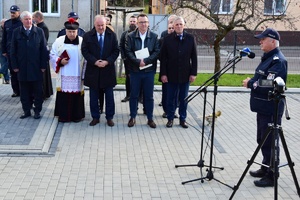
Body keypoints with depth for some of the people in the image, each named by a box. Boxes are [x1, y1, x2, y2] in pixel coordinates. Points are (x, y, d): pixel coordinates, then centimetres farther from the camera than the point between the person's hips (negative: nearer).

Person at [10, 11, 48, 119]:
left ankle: (37, 110, 16)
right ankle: (26, 111, 17)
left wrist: (43, 65, -4)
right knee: (24, 91, 7)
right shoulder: (16, 32, 3)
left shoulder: (39, 31, 1)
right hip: (22, 68, 1)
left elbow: (43, 49, 1)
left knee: (38, 91, 5)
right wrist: (14, 66, -1)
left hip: (36, 67, -1)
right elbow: (13, 50, 5)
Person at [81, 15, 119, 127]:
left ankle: (109, 118, 17)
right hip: (93, 70, 0)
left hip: (108, 69, 0)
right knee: (93, 96, 8)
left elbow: (116, 51, -1)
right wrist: (95, 62, -15)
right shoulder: (88, 36, -1)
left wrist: (107, 62, -13)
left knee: (109, 96, 6)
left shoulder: (112, 35, 0)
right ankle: (95, 117, 19)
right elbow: (85, 51, -3)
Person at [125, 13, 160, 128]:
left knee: (149, 96, 7)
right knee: (133, 95, 8)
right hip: (135, 70, 0)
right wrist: (138, 61, -18)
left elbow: (157, 52, -4)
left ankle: (150, 118, 17)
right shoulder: (131, 36, 1)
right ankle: (132, 117, 20)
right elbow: (128, 51, -6)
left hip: (149, 70, 0)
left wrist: (145, 60, -15)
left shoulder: (154, 36, 3)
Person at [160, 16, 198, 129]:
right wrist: (163, 74, -6)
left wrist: (193, 73, -2)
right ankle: (170, 118, 18)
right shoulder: (167, 39, -2)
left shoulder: (191, 39, 1)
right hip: (171, 75, -1)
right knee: (171, 98, 7)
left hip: (185, 75, 1)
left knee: (184, 99, 9)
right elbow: (163, 58, -1)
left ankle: (182, 119, 19)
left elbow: (194, 58, 2)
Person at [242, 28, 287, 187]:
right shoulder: (268, 57, 13)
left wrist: (250, 83, -16)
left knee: (269, 143, -2)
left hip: (271, 110, -10)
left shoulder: (278, 61, -19)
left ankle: (271, 176, 9)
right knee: (262, 140, 20)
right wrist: (252, 81, 2)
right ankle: (265, 168, 34)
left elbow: (269, 86, -28)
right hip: (263, 107, 10)